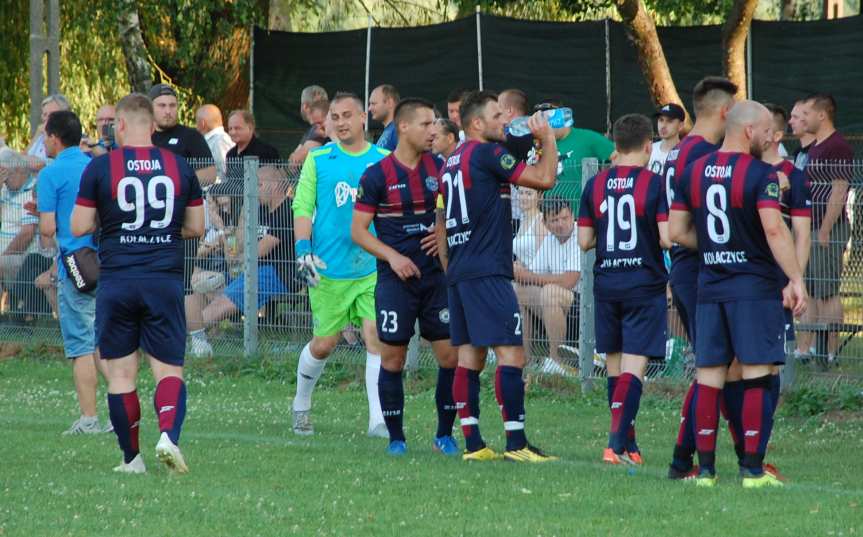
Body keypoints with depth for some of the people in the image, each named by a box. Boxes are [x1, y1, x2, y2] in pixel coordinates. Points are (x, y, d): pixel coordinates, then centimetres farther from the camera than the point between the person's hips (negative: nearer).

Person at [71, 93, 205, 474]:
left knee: (121, 372, 7)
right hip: (165, 280, 1)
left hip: (116, 281, -1)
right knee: (169, 368, 4)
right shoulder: (179, 167, 4)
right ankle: (168, 433, -22)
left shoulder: (100, 167, -3)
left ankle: (131, 458, 9)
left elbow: (79, 227, -2)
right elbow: (196, 227, 10)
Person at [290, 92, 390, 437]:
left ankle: (379, 419, -12)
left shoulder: (384, 161, 7)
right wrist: (303, 250, -12)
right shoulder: (318, 159, 3)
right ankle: (301, 405, 30)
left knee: (377, 337, -12)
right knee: (323, 344, 6)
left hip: (373, 269, 1)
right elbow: (302, 207, 1)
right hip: (329, 270, -1)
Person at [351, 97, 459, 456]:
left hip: (436, 275, 3)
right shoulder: (377, 175, -4)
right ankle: (396, 437, 10)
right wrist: (392, 256, -14)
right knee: (392, 358, -1)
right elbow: (358, 230, -2)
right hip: (396, 279, -3)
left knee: (450, 356, -2)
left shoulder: (440, 168, 6)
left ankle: (445, 434, 11)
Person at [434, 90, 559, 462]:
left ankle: (472, 443, 5)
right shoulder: (486, 154, -9)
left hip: (458, 273, 9)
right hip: (488, 273, -9)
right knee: (511, 352, -9)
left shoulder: (451, 162, 18)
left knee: (469, 356, 7)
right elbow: (544, 179, -12)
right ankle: (516, 443, -13)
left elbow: (440, 225, 22)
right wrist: (547, 138, 3)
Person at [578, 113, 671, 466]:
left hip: (606, 285, 4)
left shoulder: (595, 185, 3)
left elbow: (584, 241, 4)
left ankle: (627, 442, 19)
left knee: (613, 364, 14)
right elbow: (667, 238, -14)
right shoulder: (655, 184, -9)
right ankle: (617, 440, -18)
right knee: (634, 365, -5)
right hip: (645, 284, -4)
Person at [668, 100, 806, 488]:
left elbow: (677, 231, 10)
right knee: (757, 375, -2)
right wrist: (796, 280, -20)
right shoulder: (760, 174, -10)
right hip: (755, 288, -5)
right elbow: (774, 229, -21)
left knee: (709, 376, 7)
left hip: (710, 288, 5)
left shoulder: (693, 173, 8)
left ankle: (705, 469, 7)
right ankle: (753, 469, -5)